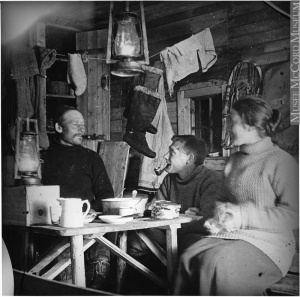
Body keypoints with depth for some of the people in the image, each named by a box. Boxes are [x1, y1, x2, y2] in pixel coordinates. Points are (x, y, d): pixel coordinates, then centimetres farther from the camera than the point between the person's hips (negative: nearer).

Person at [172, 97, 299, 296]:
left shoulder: (281, 161, -8)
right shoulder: (235, 160, 17)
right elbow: (222, 199, 25)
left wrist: (244, 215, -17)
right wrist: (219, 217, 1)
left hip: (269, 242, -6)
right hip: (232, 235, 6)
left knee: (216, 262, -31)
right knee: (188, 257, -20)